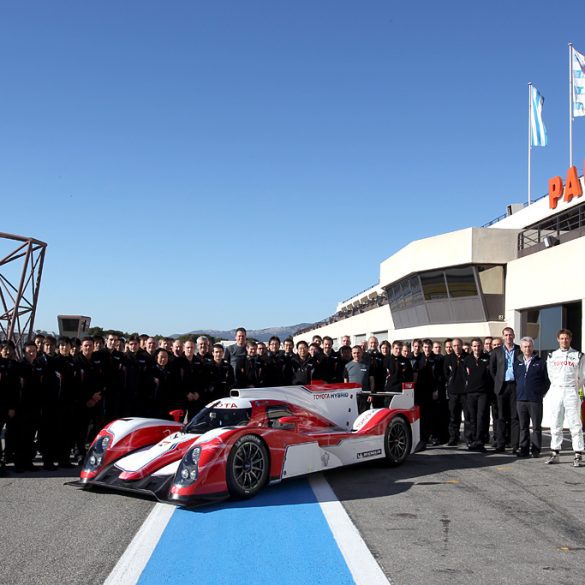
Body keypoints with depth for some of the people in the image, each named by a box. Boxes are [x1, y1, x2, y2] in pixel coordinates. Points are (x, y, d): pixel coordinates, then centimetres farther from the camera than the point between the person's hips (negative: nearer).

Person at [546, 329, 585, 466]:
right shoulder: (552, 356, 11)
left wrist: (574, 389, 10)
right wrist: (558, 387, 13)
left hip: (571, 392, -3)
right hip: (556, 392, 3)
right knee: (555, 424, 5)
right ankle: (555, 453, 10)